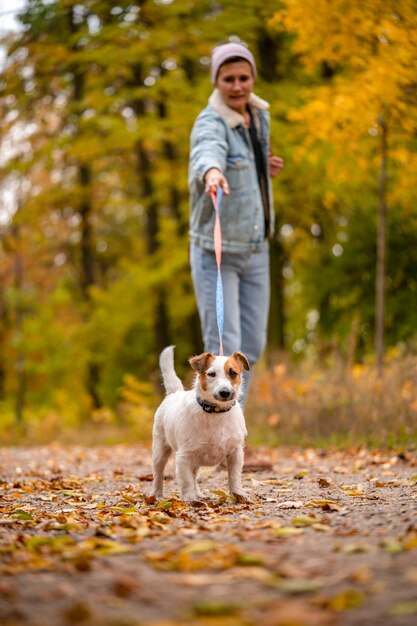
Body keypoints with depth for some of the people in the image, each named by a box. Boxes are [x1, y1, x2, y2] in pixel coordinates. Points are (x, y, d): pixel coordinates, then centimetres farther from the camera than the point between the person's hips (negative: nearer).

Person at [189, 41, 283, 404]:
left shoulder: (260, 116, 6)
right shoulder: (211, 123, -17)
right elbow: (208, 151, -42)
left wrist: (266, 167, 1)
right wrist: (212, 173, -65)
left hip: (256, 250, 7)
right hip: (216, 251, -7)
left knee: (252, 347, 13)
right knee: (224, 350, -7)